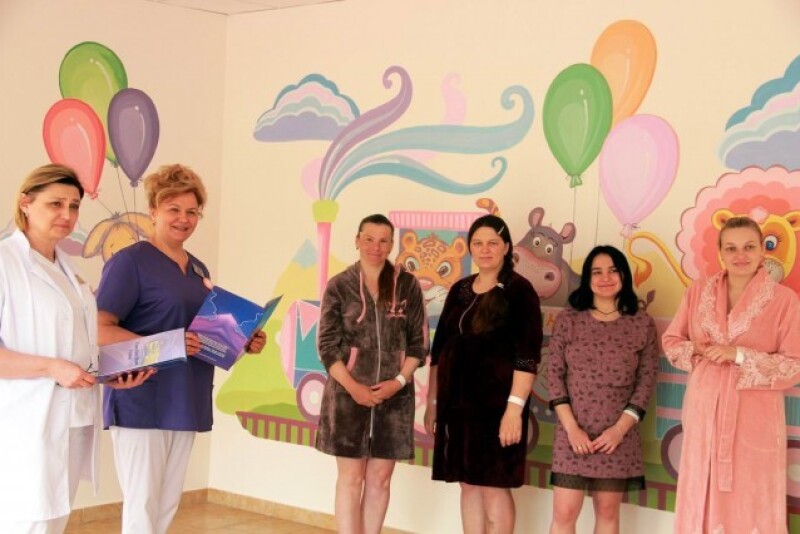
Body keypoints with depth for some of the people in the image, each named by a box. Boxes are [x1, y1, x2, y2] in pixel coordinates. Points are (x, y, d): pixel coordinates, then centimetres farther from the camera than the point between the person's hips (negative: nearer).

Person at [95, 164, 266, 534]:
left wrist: (244, 343, 4)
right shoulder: (130, 261, -8)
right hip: (142, 403, -8)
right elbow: (99, 330, -16)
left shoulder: (198, 270, 16)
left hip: (186, 405, 8)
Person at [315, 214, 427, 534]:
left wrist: (398, 381, -9)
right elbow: (327, 345, -2)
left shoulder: (407, 285, 4)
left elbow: (419, 342, 5)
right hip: (348, 394, -2)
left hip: (394, 396, 2)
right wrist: (353, 387, -14)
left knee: (380, 478, 7)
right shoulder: (340, 286, 0)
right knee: (350, 477, 0)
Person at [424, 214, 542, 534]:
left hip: (496, 404, -6)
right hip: (457, 402, 6)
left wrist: (514, 408, -20)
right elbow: (439, 349, 14)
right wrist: (432, 402, 12)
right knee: (468, 485, 10)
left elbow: (527, 356, -13)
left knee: (493, 487, -1)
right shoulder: (459, 290, 11)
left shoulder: (519, 291, -7)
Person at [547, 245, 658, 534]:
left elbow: (647, 380, 0)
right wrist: (571, 427, -10)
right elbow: (554, 375, 0)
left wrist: (620, 428, -10)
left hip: (618, 435, 1)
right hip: (572, 432, 0)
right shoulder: (567, 320, 2)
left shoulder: (642, 324, 2)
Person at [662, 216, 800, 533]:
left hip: (753, 416, -3)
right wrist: (697, 350, -9)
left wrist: (739, 356, -17)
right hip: (705, 410, 3)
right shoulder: (699, 292, 6)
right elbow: (671, 341, 12)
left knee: (751, 503, 2)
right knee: (701, 499, 10)